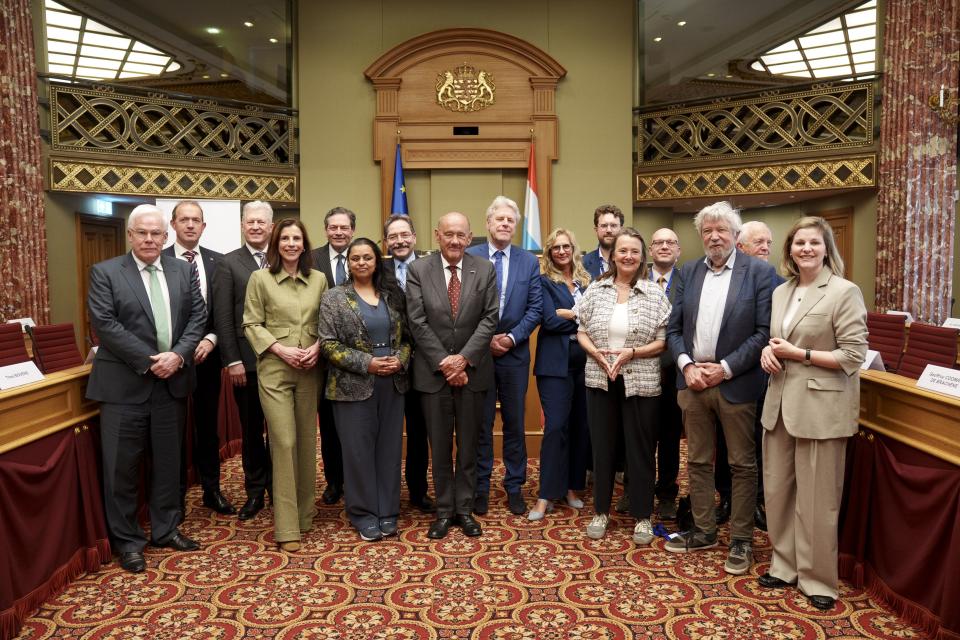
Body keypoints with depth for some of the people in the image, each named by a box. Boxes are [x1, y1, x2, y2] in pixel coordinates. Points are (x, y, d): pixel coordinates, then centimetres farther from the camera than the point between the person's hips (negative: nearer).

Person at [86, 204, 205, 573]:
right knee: (122, 466, 4)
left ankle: (166, 529, 29)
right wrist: (149, 360, -16)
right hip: (125, 384, -3)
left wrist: (178, 355, -12)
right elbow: (105, 323, -11)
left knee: (168, 461, 13)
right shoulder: (105, 272, -2)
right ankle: (127, 540, 20)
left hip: (172, 382, 4)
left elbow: (197, 316, 4)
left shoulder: (184, 271, 9)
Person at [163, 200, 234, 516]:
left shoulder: (218, 261, 4)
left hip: (208, 354, 2)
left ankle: (212, 490, 26)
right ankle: (176, 495, 22)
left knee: (208, 425, 13)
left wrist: (210, 340, -11)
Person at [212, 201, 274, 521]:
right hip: (247, 361, -1)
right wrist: (232, 361, -8)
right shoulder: (229, 263, 1)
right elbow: (223, 317, -3)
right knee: (251, 429, 10)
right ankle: (255, 491, 22)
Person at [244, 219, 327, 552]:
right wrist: (280, 349, -13)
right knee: (283, 443, -5)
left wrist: (318, 346, -8)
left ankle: (305, 512, 28)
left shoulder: (318, 279, 7)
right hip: (274, 369, -3)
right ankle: (286, 527, 3)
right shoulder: (260, 278, 0)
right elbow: (251, 324, -1)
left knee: (307, 440, 11)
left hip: (309, 369, 3)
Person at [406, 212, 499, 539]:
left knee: (468, 445, 11)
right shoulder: (418, 270, -2)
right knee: (439, 447, 9)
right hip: (433, 372, -1)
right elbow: (417, 322, -6)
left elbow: (489, 318, -4)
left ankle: (464, 509, 24)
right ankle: (444, 511, 22)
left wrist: (464, 358, -13)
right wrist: (442, 362, -12)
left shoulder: (485, 270, 1)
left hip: (472, 370, 1)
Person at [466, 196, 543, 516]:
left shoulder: (529, 261, 4)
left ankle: (515, 487, 23)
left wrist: (511, 337, -10)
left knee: (515, 423, 10)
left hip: (515, 354, 2)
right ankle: (480, 487, 21)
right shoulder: (469, 257, -2)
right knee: (480, 423, 8)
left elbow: (535, 308, 1)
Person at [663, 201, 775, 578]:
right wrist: (686, 364, -7)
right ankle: (703, 531, 28)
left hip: (735, 383, -4)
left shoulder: (759, 272, -5)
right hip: (693, 381, 4)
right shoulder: (688, 272, 8)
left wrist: (725, 368, -14)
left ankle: (741, 540, 20)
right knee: (698, 461, 13)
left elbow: (764, 332, -9)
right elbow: (674, 328, 8)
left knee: (742, 465, 7)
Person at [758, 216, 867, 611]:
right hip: (781, 403, 6)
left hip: (821, 408, -6)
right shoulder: (781, 292, 12)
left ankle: (817, 578, 22)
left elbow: (853, 357, -12)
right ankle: (785, 565, 30)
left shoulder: (845, 292, -8)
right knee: (777, 490, 13)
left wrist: (797, 354, -15)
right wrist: (768, 351, 0)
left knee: (815, 499, 4)